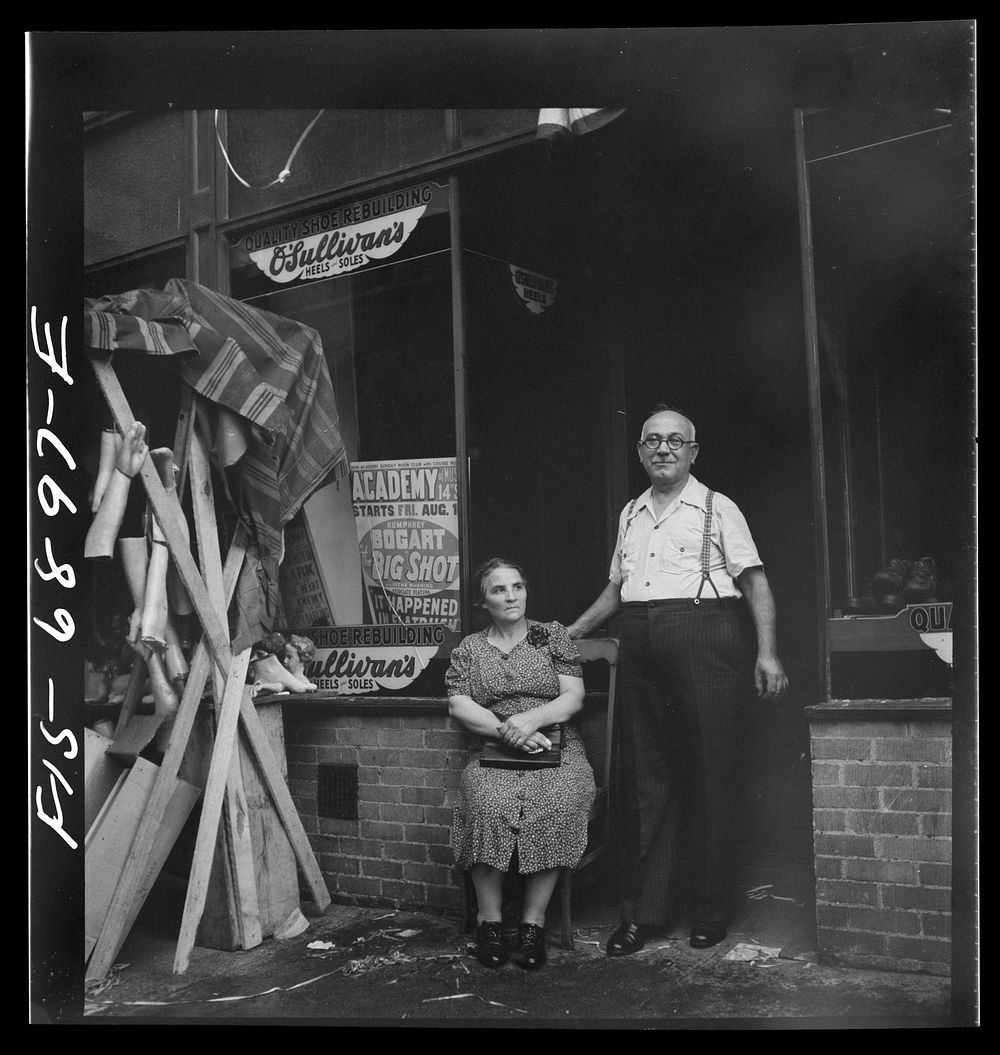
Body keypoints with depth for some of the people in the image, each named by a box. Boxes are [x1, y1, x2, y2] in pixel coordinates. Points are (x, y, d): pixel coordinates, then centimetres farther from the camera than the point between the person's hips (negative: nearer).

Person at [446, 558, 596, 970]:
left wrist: (531, 719, -14)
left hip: (557, 752, 0)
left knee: (555, 803, -33)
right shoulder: (469, 649, 16)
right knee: (487, 802, -33)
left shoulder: (552, 635, 13)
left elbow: (573, 697, 5)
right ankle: (489, 919, -20)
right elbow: (459, 706, 4)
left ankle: (534, 920, -23)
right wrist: (506, 730, -12)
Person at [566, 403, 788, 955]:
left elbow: (755, 581, -1)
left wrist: (767, 653, -11)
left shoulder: (717, 509, 4)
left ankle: (711, 914, 10)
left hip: (703, 641, -5)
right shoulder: (630, 514, 19)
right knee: (641, 779, 5)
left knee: (708, 779, -2)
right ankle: (642, 913, 12)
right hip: (639, 648, 5)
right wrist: (569, 634, 19)